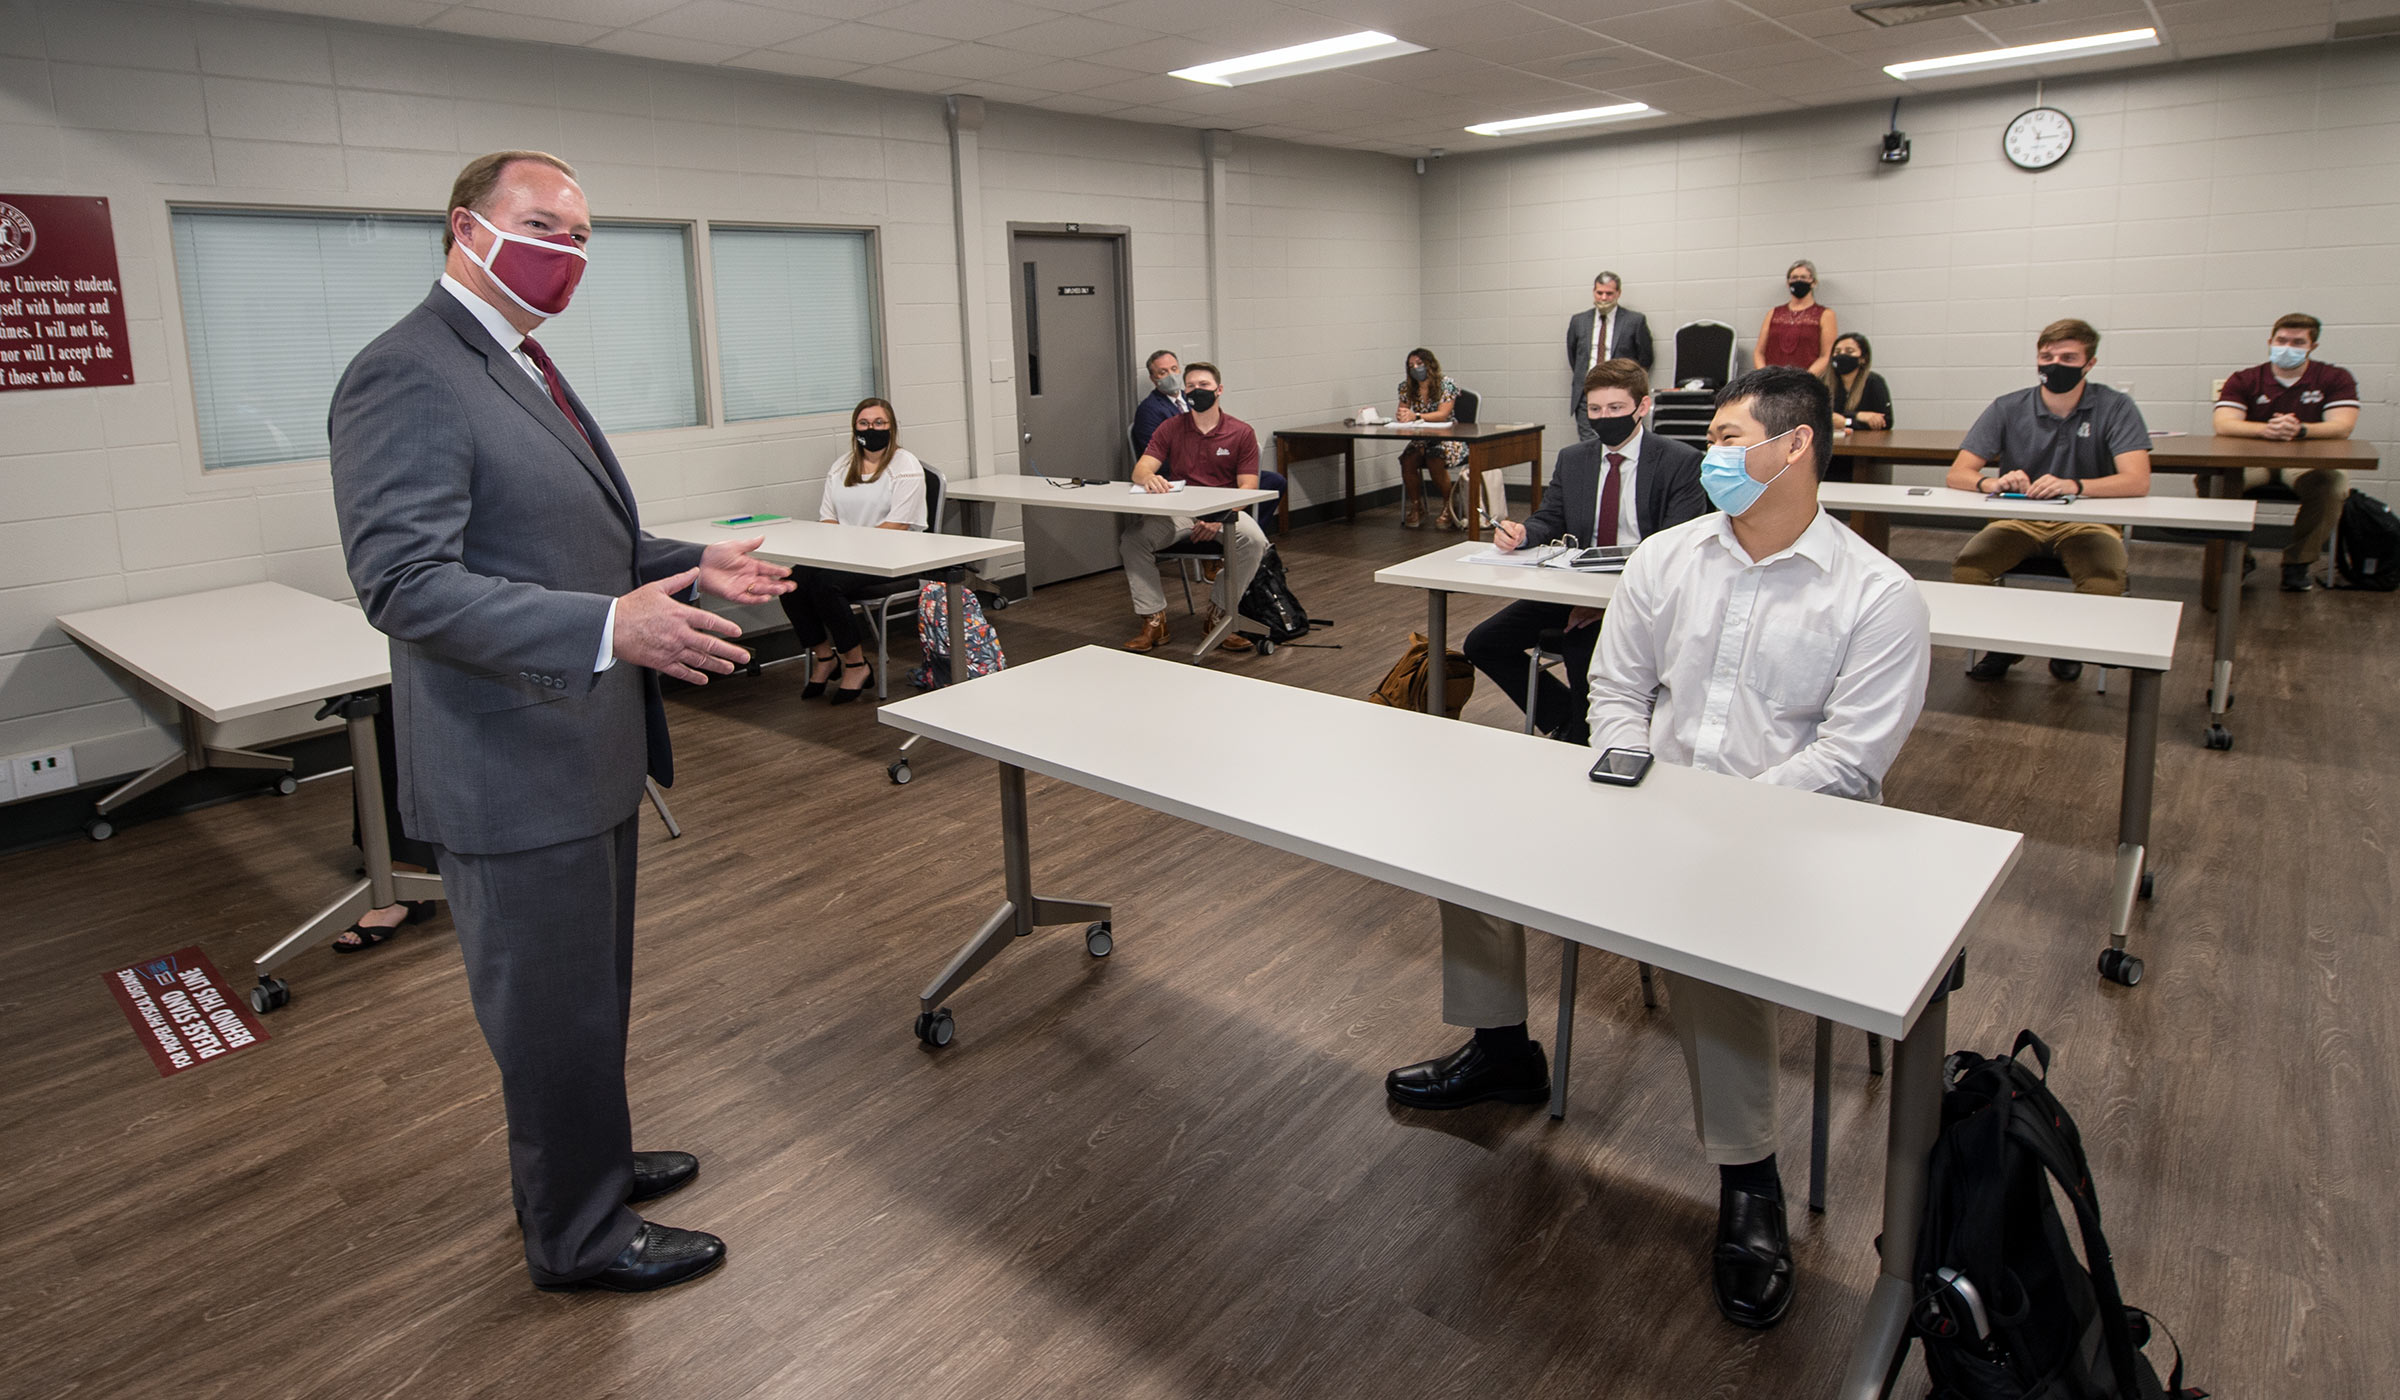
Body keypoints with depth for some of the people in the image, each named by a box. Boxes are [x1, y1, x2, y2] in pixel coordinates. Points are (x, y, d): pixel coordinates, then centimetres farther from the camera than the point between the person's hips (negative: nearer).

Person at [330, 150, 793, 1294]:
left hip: (585, 750, 10)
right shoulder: (407, 375, -18)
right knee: (552, 1008, 7)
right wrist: (608, 628, -34)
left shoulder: (523, 370, 14)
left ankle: (587, 1163, 44)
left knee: (588, 990, 23)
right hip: (514, 770, -10)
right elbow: (405, 581, -25)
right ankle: (579, 1232, 26)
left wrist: (686, 567, 8)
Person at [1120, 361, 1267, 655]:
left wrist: (1219, 518, -23)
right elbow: (1140, 470, -4)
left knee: (1254, 540, -33)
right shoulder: (1170, 428, 7)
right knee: (1132, 539, -25)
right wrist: (1148, 478, -32)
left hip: (1225, 511, -1)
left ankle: (1218, 617, -15)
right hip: (1177, 511, 1)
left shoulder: (1241, 432, 2)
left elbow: (1248, 487, -5)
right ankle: (1154, 621, -14)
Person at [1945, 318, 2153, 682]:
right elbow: (1957, 475, -8)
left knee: (2106, 584, -32)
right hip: (2019, 521, 2)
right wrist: (1992, 483, -32)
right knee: (1965, 571, -27)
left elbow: (2137, 481, -19)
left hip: (2085, 522, -1)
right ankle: (2002, 646, 4)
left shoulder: (2115, 408, -4)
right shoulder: (2009, 408, 0)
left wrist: (2074, 485, -39)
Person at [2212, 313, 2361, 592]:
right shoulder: (2243, 380, 5)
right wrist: (2266, 429, -32)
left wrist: (2299, 430, -30)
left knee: (2333, 484, -34)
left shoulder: (2335, 378, 5)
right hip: (2252, 463, 0)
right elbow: (2223, 424, -12)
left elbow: (2342, 427, -9)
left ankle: (2297, 562, -14)